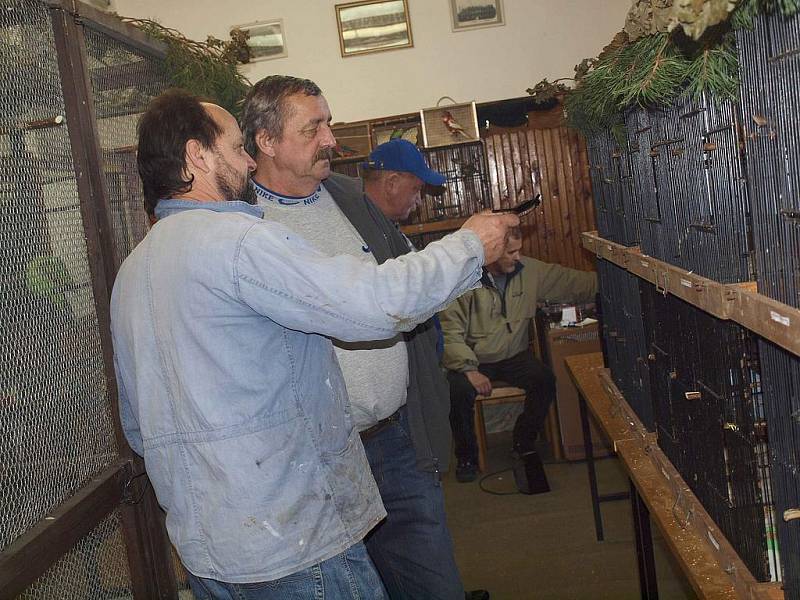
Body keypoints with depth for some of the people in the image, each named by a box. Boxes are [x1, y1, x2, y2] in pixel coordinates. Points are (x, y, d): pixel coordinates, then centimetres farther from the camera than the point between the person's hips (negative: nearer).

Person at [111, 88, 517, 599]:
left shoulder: (131, 270, 11)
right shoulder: (234, 237, -18)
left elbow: (138, 427, 18)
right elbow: (377, 301, -24)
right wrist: (471, 246, -8)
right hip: (288, 541, -9)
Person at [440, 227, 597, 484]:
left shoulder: (529, 270, -2)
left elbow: (571, 282, 3)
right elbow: (450, 333, -18)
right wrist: (469, 370, -28)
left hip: (515, 356, 4)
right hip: (473, 359, -3)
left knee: (545, 381, -23)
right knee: (458, 391, -31)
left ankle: (524, 442, 4)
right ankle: (467, 456, -4)